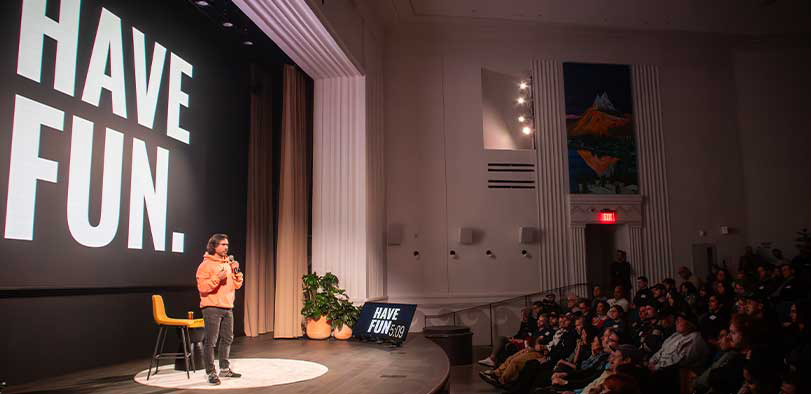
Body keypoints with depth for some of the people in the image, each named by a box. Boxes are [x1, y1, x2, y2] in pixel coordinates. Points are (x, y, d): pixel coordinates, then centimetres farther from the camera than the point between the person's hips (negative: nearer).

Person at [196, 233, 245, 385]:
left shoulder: (229, 263, 15)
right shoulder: (206, 265, -7)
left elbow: (237, 285, 14)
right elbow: (202, 287, -15)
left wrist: (236, 271, -1)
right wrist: (217, 277, -25)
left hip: (227, 307, 7)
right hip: (212, 308, -7)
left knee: (227, 339, 13)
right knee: (211, 341, -6)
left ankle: (225, 369, 25)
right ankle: (211, 373, 0)